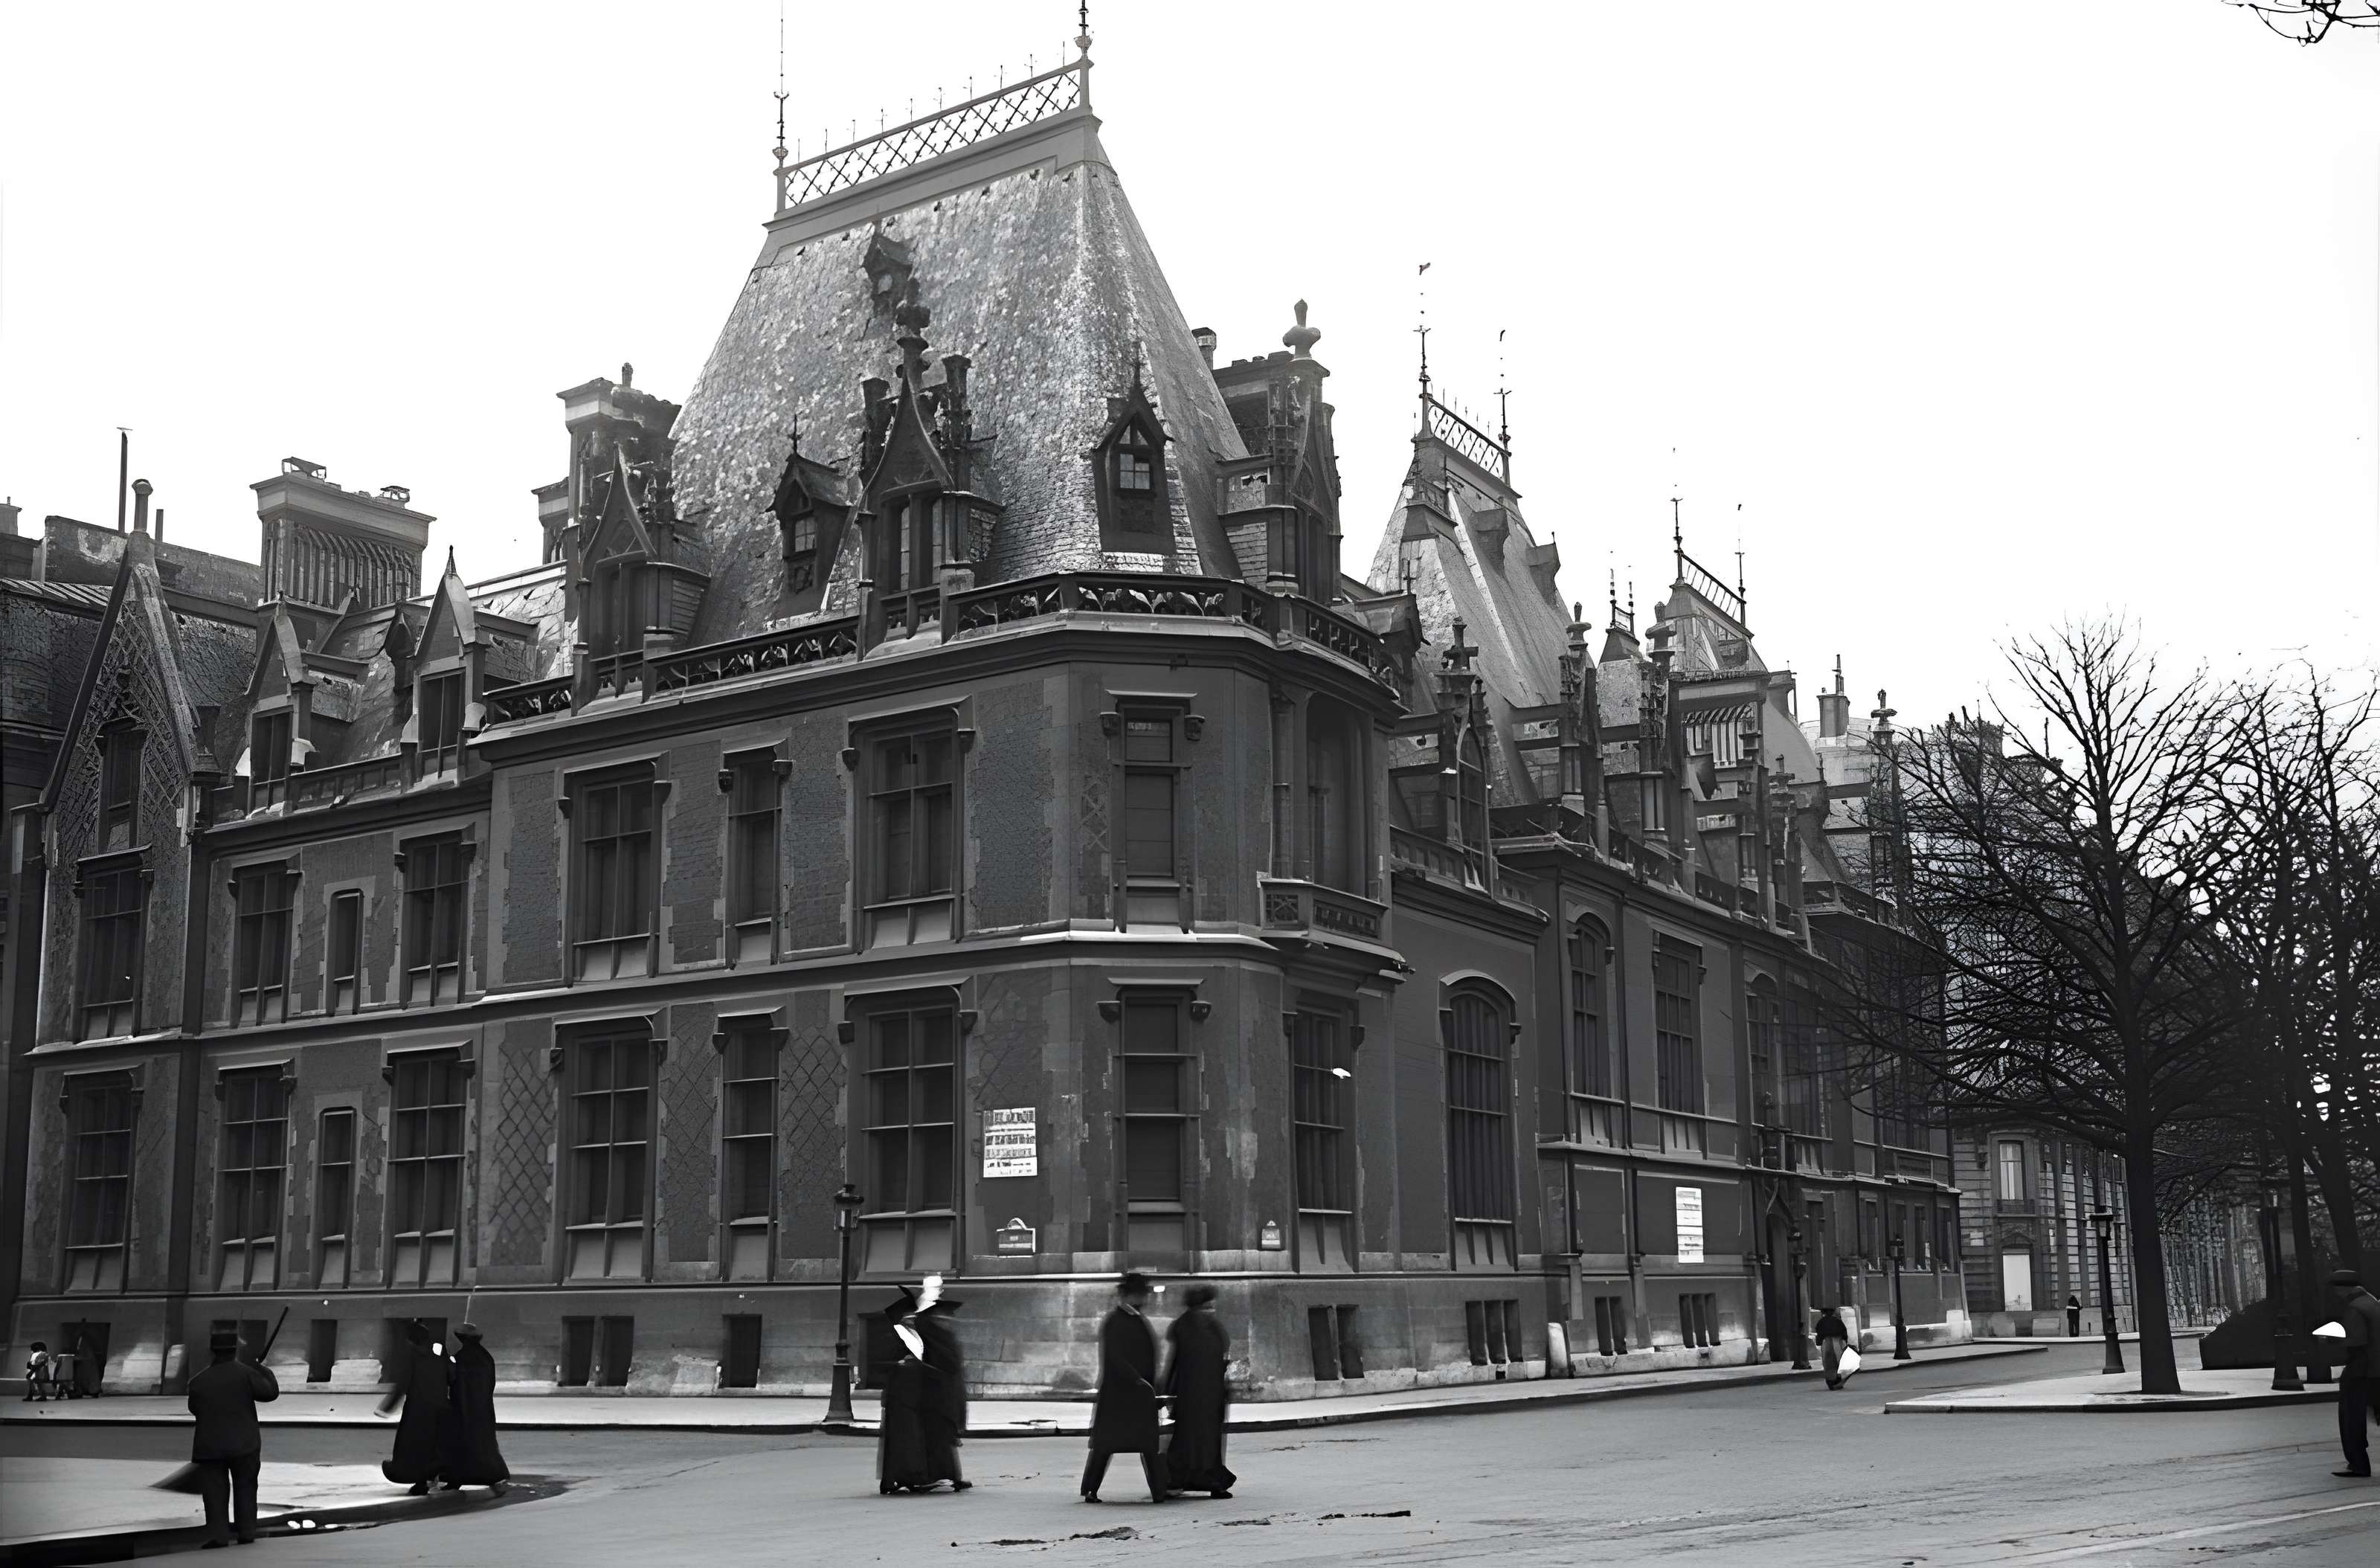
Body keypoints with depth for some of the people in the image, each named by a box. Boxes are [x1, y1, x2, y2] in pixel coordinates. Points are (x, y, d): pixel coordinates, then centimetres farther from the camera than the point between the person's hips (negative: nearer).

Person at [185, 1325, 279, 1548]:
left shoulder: (199, 1382, -1)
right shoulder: (245, 1373, -9)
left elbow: (195, 1409, 13)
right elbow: (271, 1392, -4)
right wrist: (261, 1370, 11)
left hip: (210, 1447, 1)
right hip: (244, 1445, -1)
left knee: (215, 1492, 4)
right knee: (245, 1488, 12)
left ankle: (218, 1535, -4)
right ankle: (246, 1532, 11)